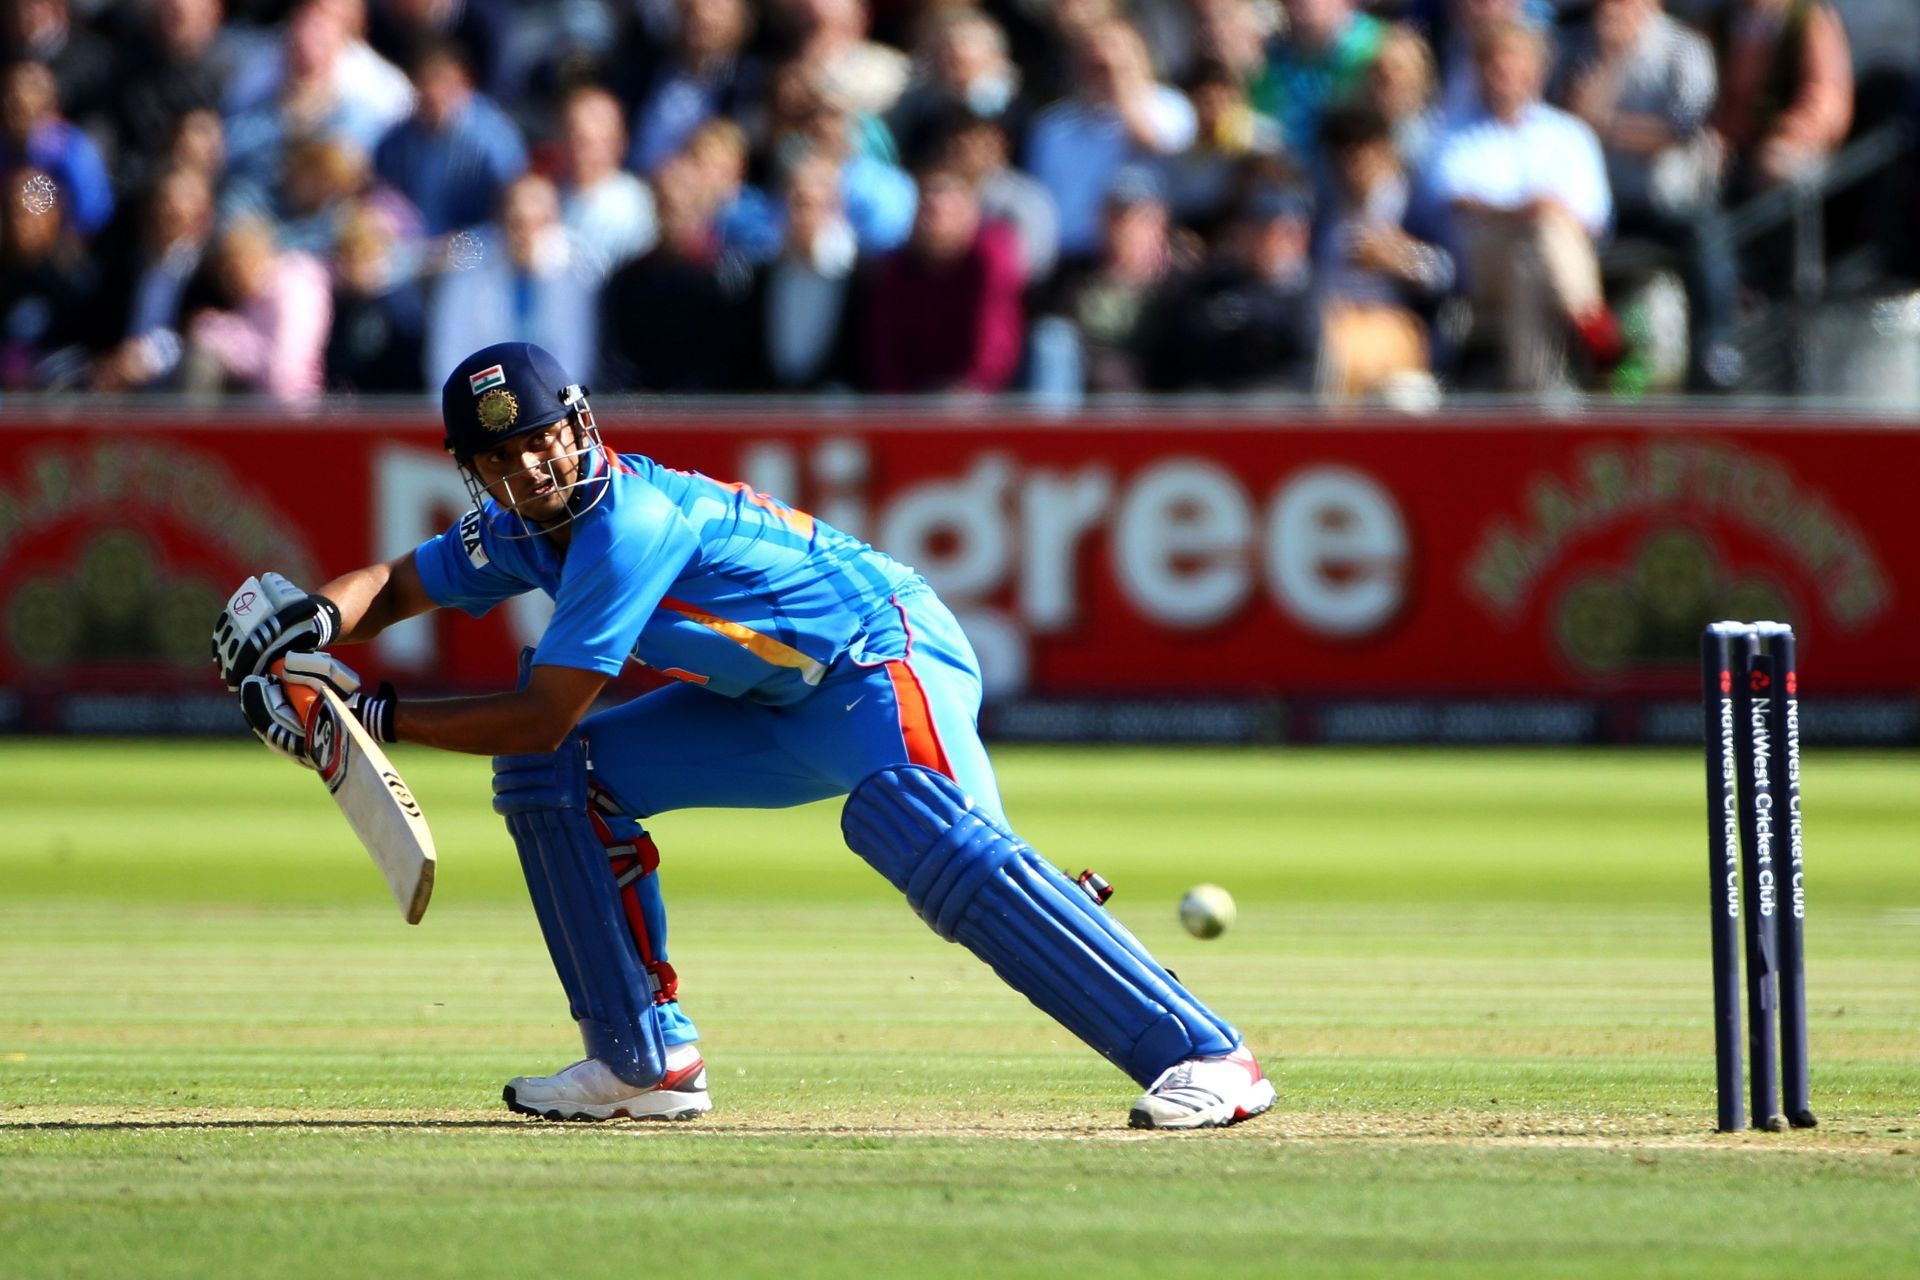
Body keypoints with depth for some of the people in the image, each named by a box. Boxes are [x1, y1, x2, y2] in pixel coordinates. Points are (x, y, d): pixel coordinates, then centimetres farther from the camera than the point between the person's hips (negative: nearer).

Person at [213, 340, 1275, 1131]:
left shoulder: (629, 522, -25)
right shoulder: (525, 528, 3)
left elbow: (543, 714, -24)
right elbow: (401, 583, 14)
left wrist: (374, 712, -21)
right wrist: (318, 619, -9)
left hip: (884, 660, -10)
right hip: (781, 711, 10)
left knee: (942, 849, -35)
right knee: (560, 777, 5)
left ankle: (1205, 1058, -42)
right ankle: (648, 1061, 10)